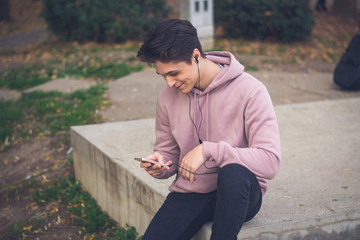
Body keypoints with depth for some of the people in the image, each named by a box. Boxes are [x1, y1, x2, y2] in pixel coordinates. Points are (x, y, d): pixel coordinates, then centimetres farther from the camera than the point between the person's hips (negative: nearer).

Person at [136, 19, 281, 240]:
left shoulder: (249, 91, -14)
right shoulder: (167, 98, 2)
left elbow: (270, 162, -21)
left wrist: (209, 150, -27)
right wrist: (159, 165, -10)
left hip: (238, 193, -3)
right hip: (189, 194, 3)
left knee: (233, 172, -37)